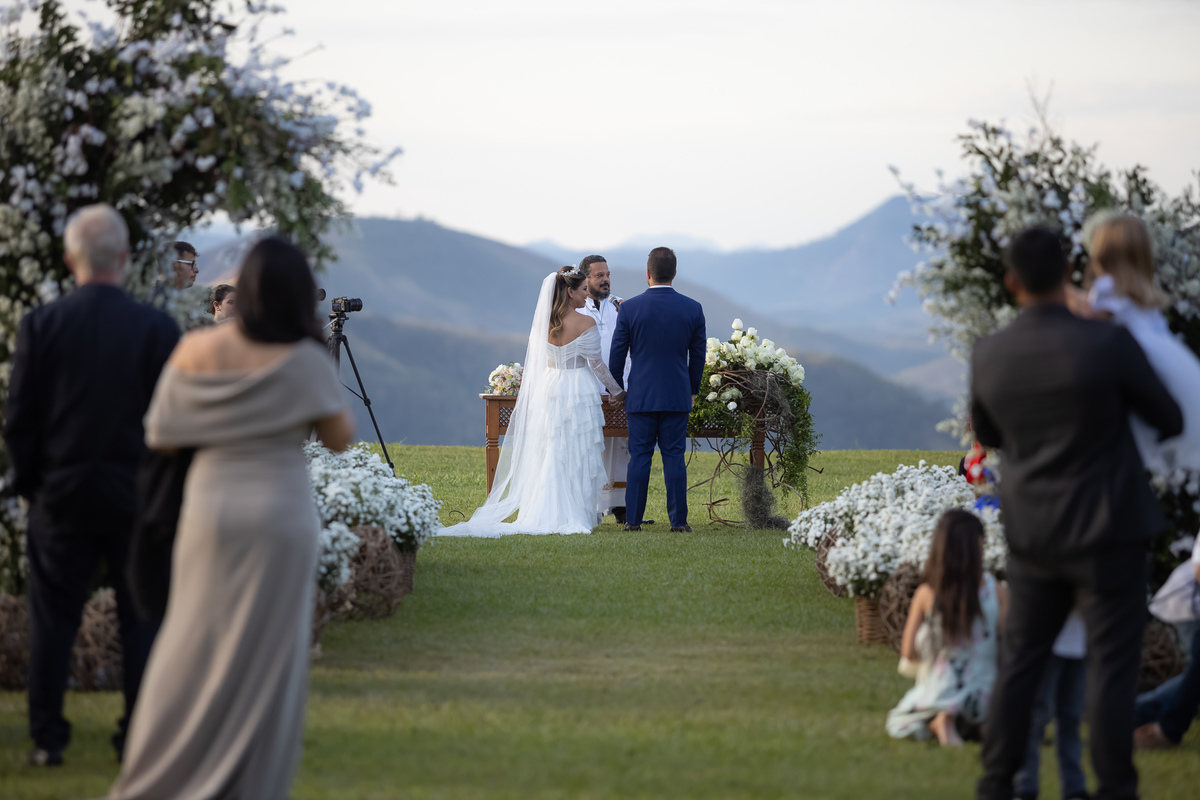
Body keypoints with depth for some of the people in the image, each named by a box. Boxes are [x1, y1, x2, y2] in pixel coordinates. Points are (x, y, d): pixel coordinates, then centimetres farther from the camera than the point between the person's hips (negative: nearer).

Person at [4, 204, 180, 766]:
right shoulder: (157, 329, -7)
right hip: (137, 496, 0)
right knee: (141, 617, 7)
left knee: (53, 618, 7)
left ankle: (47, 738, 7)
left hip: (60, 493, 0)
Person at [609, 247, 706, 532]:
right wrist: (692, 389, 20)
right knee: (674, 457, 4)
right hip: (677, 396, 1)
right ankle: (678, 520, 3)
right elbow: (698, 355, 6)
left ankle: (633, 519, 4)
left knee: (639, 457, 3)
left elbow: (617, 354, 0)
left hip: (641, 396, -1)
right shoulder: (693, 309, -2)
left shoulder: (629, 308, -6)